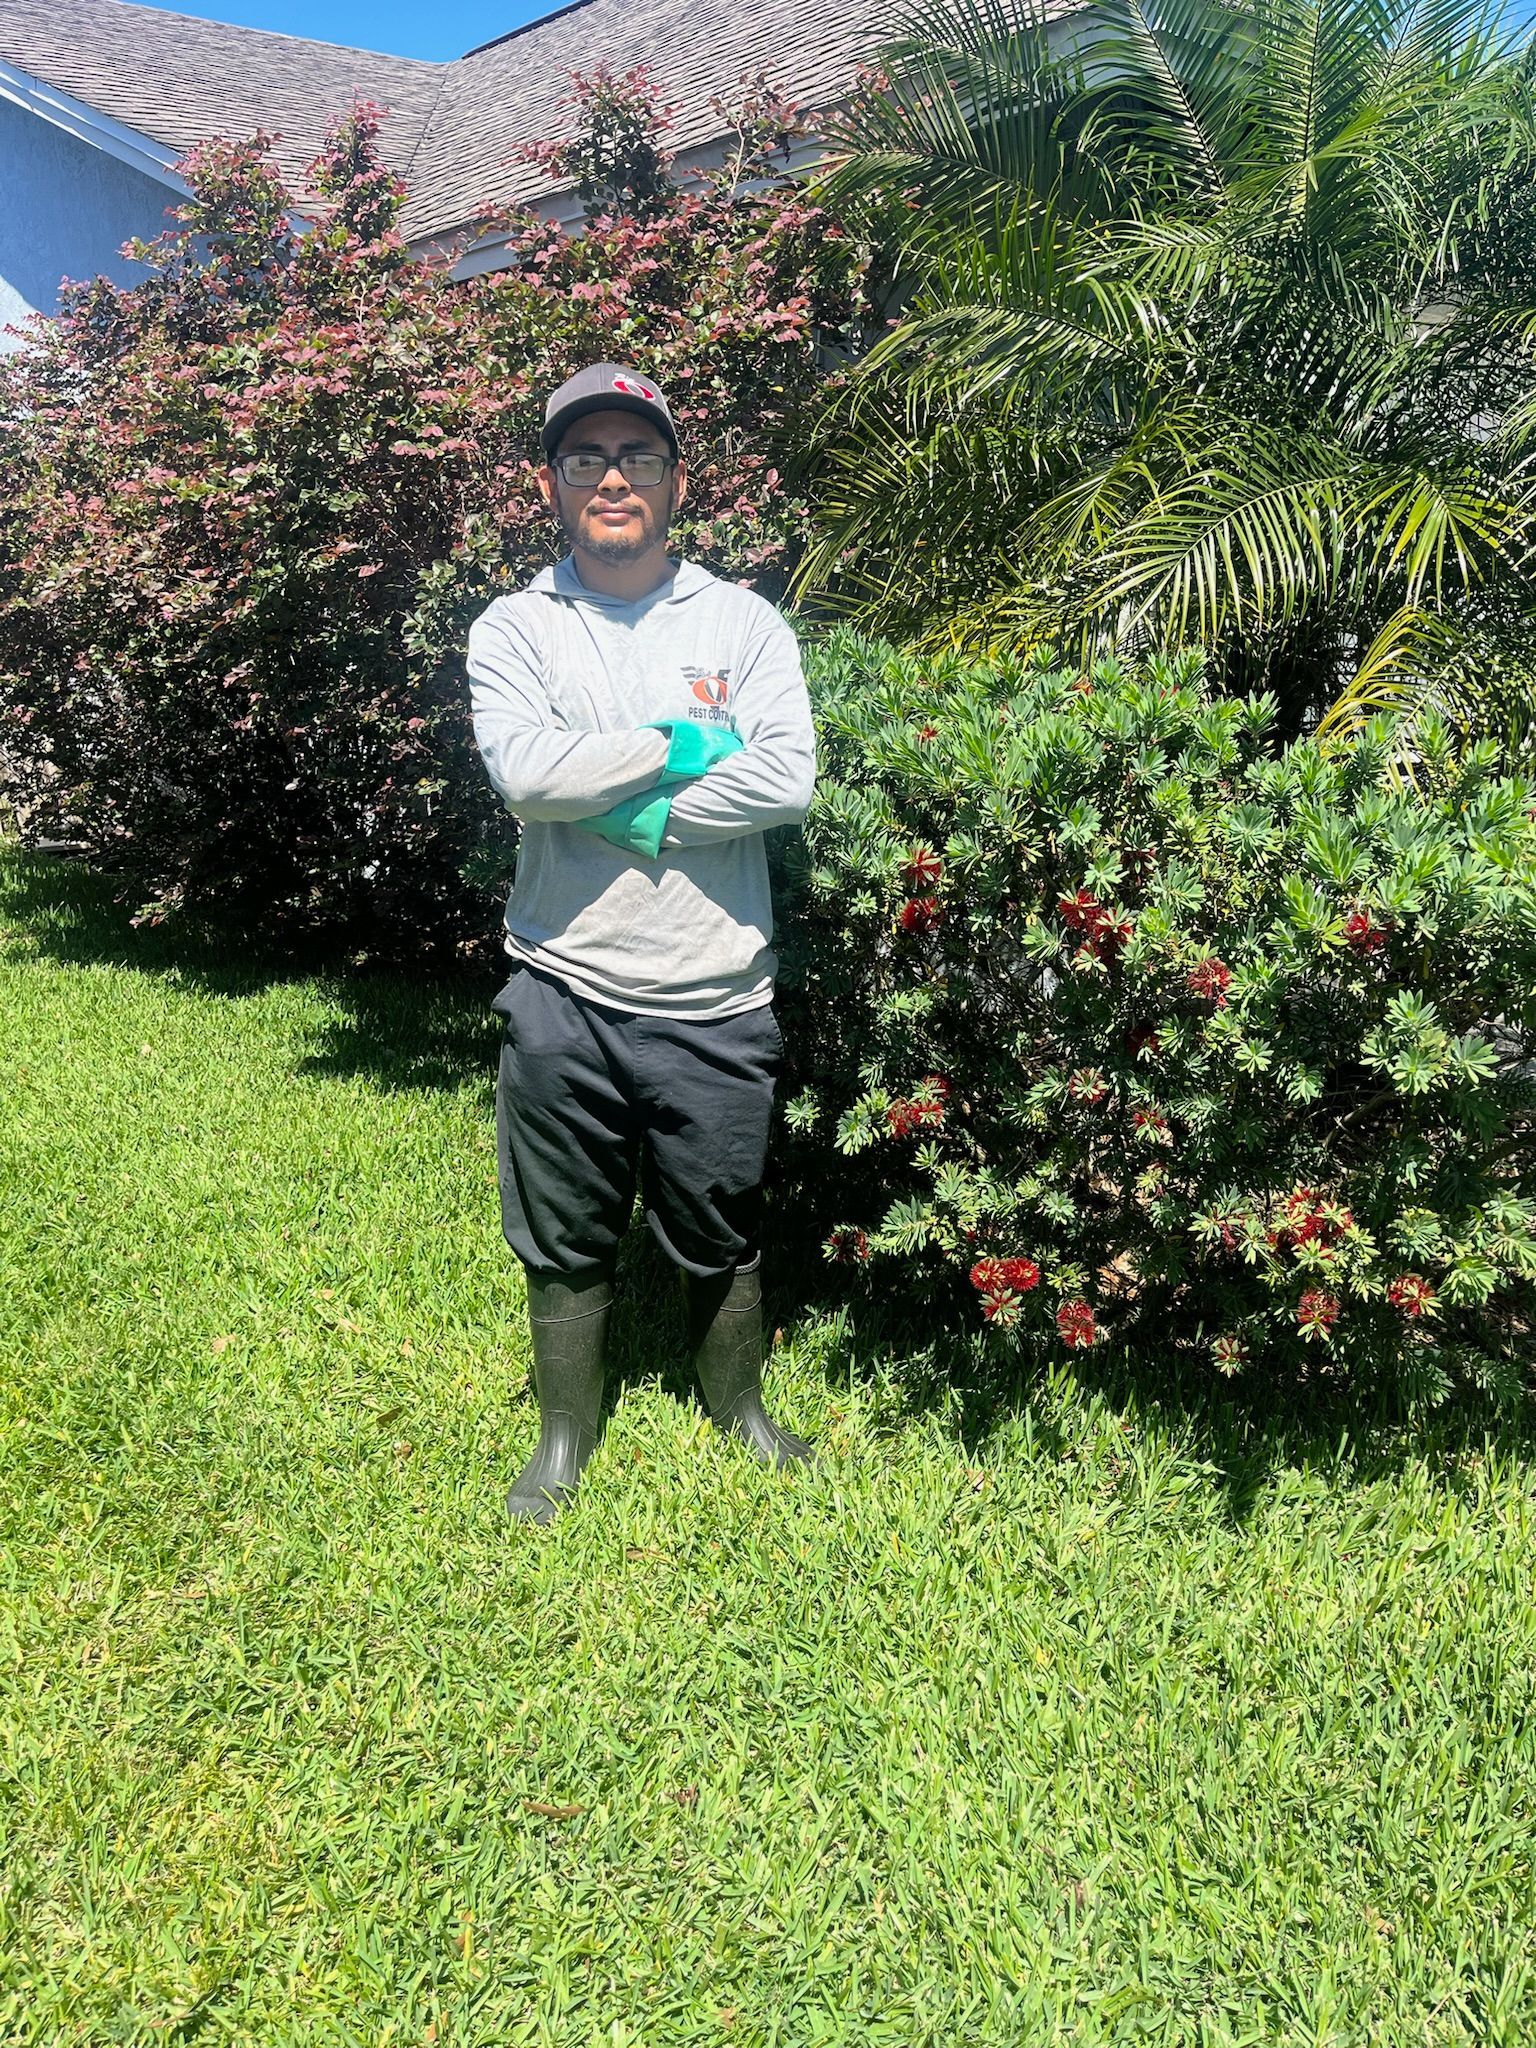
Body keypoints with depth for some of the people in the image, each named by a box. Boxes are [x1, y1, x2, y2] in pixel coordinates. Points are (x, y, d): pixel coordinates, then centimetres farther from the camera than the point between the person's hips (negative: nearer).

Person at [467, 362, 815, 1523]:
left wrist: (625, 811, -14)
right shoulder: (514, 630, 2)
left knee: (723, 1234, 15)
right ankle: (567, 1435, 37)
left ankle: (741, 1407, 41)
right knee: (566, 1240, 14)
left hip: (715, 1001, 0)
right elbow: (524, 771, -17)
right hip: (564, 997, 0)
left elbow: (789, 780, -13)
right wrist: (683, 744, -12)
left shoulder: (743, 623, 3)